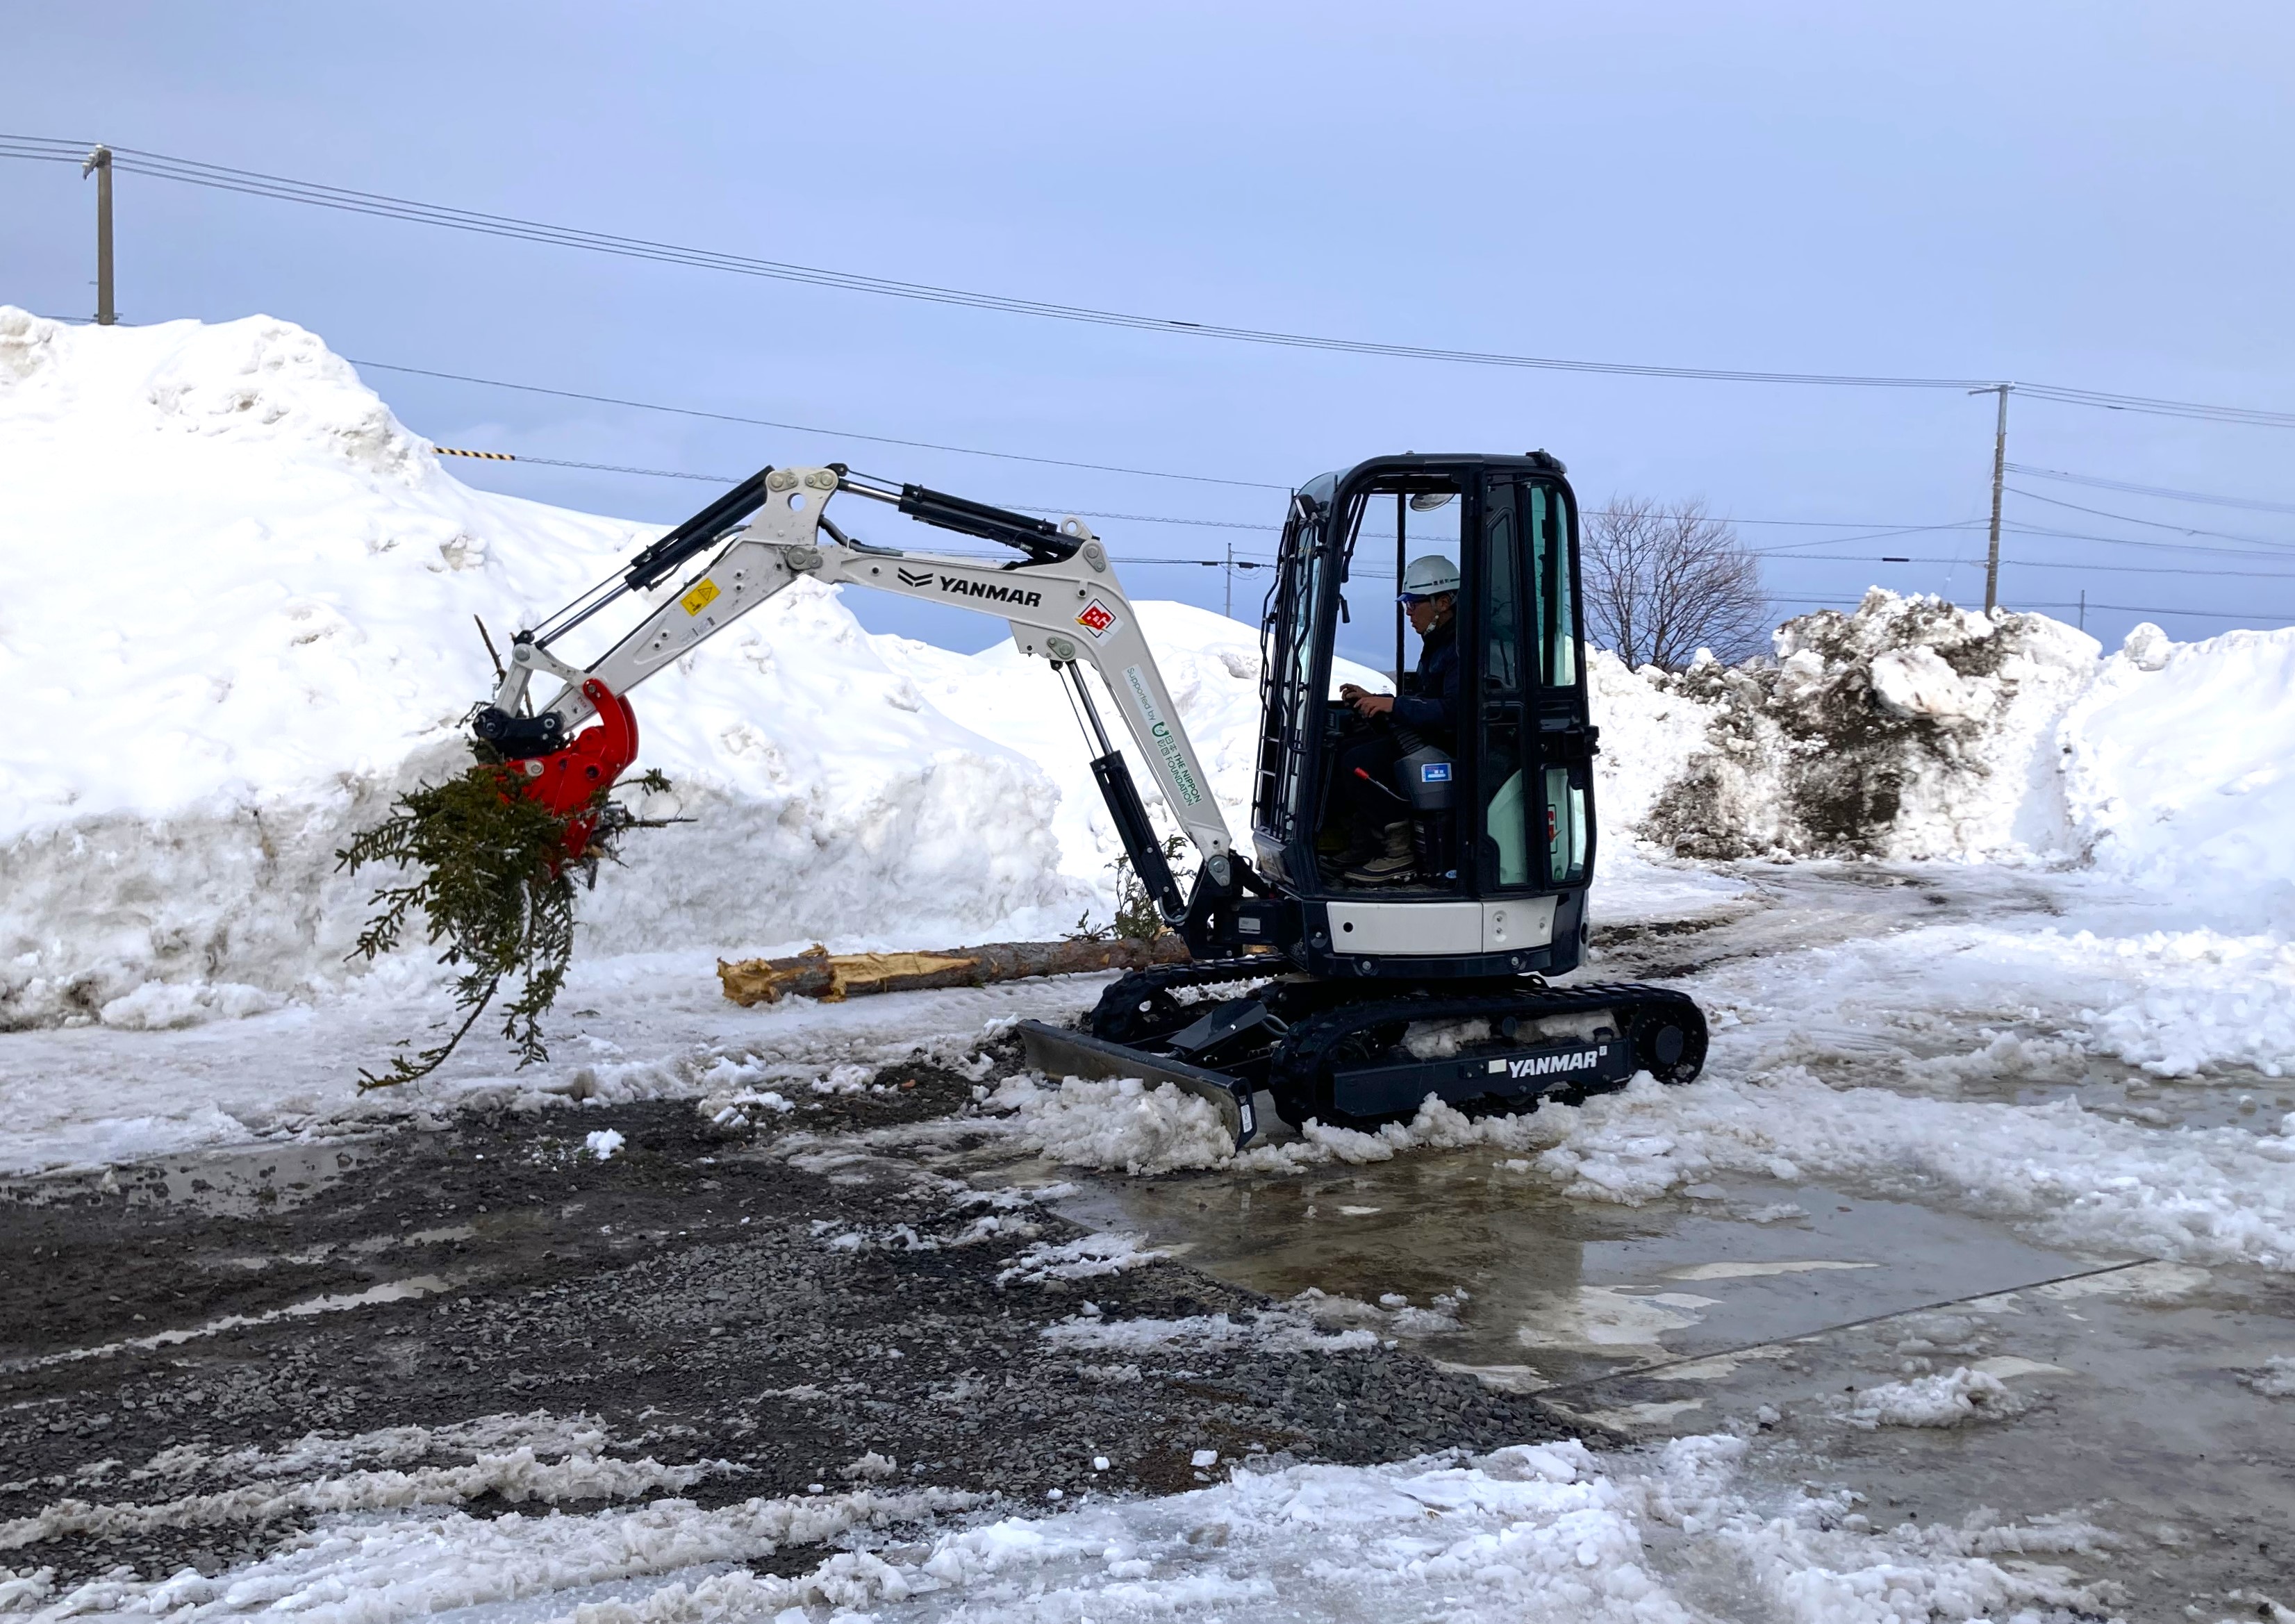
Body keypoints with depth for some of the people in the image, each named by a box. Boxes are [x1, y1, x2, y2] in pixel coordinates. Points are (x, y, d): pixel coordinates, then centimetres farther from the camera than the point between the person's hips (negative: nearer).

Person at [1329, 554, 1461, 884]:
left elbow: (1453, 712, -28)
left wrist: (1393, 705, -27)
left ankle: (1400, 856, -19)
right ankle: (1362, 845, 5)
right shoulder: (1437, 643, 17)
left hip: (1452, 747, -11)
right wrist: (1374, 699, 10)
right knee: (1336, 756, 2)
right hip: (1429, 737, 11)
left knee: (1360, 761, -25)